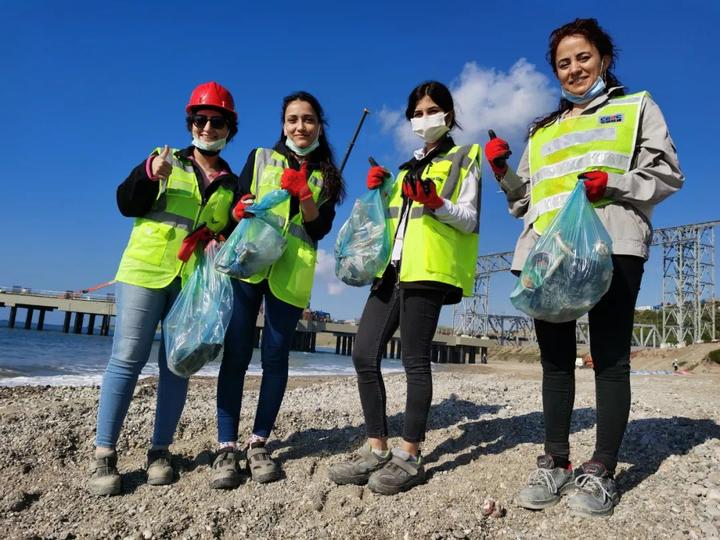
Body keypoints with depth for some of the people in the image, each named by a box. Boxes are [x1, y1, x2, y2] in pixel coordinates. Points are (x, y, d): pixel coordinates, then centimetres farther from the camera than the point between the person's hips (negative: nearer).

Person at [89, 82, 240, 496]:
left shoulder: (232, 185, 15)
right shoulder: (165, 159, 9)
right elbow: (127, 204, 1)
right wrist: (150, 175, -17)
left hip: (196, 281, 2)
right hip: (146, 270, -2)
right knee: (128, 359, -3)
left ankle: (161, 450, 14)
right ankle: (104, 455, 4)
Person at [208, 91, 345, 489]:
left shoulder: (326, 175, 14)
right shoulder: (260, 157, 16)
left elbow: (321, 229, 3)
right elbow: (237, 204, 9)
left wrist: (302, 195, -11)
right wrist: (240, 211, -13)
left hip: (291, 273, 0)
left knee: (275, 358, 2)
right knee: (235, 355, -4)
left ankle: (259, 442, 14)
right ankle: (226, 447, 3)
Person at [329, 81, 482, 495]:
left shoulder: (464, 159, 10)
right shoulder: (408, 166, 28)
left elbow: (469, 220, 0)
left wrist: (435, 202, -17)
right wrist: (378, 191, 11)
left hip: (428, 268, -6)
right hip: (392, 266, 7)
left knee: (415, 360, -6)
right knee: (365, 355, -1)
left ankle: (410, 456, 4)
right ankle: (377, 450, 9)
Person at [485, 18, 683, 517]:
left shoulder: (636, 107, 16)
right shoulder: (543, 131, 27)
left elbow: (667, 174, 5)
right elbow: (526, 200, 22)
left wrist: (613, 183, -12)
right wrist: (503, 172, 5)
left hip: (611, 245, -4)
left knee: (610, 357, -4)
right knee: (555, 359, 4)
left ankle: (602, 471, 3)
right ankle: (556, 463, 12)